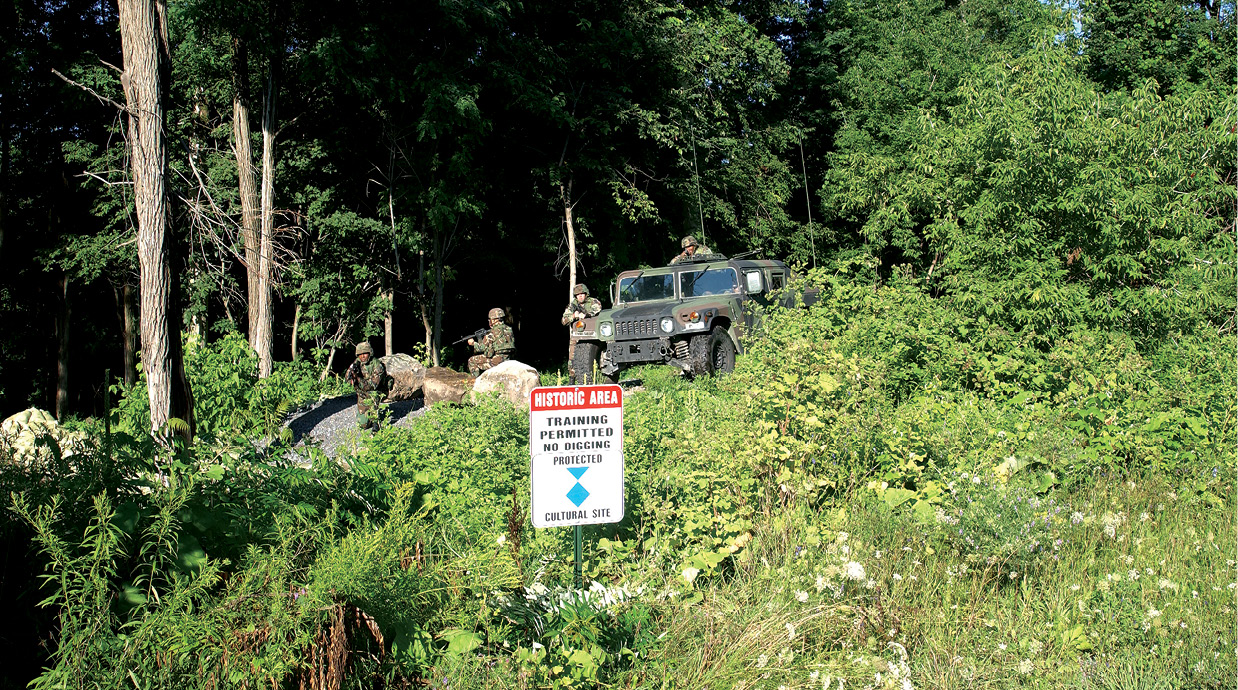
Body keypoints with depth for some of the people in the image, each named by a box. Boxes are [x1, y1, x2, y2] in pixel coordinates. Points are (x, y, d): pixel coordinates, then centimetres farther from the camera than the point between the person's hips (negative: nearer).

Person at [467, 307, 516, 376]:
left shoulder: (494, 332, -13)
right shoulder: (508, 329, 9)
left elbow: (482, 348, -8)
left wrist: (473, 343, 13)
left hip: (496, 361, -8)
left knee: (472, 361, 8)